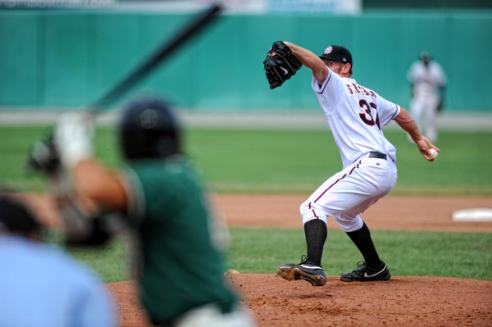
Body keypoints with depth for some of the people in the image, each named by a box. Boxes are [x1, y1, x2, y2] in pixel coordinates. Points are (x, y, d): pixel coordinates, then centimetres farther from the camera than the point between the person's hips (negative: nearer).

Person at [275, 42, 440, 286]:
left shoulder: (336, 85, 2)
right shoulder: (368, 94, 25)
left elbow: (316, 64, -17)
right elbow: (400, 114, 35)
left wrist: (288, 47, -27)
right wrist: (419, 139, 48)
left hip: (366, 166, -10)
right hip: (388, 172, 10)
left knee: (313, 207, -20)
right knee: (344, 213, 33)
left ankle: (312, 265, -42)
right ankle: (375, 268, 38)